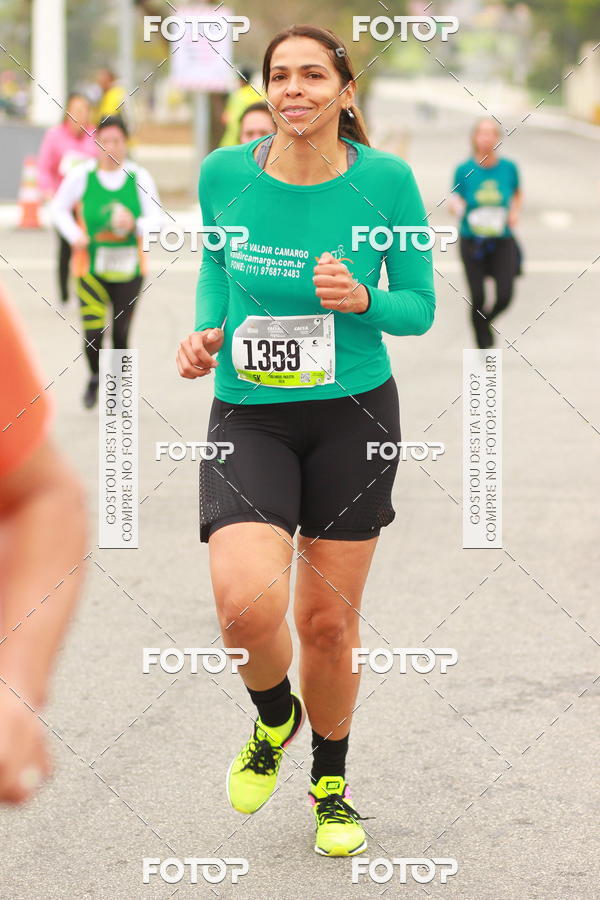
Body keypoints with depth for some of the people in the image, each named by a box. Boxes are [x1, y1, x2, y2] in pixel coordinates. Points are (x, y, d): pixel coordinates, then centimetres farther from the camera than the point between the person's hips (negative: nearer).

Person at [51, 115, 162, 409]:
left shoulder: (139, 178, -2)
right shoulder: (81, 176, -4)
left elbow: (156, 220, -1)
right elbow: (59, 208, 9)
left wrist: (135, 225, -22)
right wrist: (75, 234, -8)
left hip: (128, 267, 1)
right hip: (90, 268, -1)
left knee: (120, 332, 4)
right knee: (92, 333, -9)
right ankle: (94, 378, 21)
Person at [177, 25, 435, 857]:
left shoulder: (386, 180, -8)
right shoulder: (224, 173, -4)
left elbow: (420, 306, 1)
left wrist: (363, 300, -20)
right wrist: (206, 329, -3)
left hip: (355, 413, 0)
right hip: (248, 415, 0)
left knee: (328, 620, 8)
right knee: (247, 604, -21)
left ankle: (330, 787, 34)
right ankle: (274, 718, 15)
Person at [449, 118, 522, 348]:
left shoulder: (508, 168, -2)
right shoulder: (464, 170, -6)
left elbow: (517, 194, 16)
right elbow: (454, 201, 2)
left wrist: (515, 213, -1)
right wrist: (457, 206, -20)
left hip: (502, 241, 1)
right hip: (472, 241, -1)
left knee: (505, 296, -7)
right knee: (478, 297, -2)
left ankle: (486, 321, 27)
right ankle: (482, 346, 17)